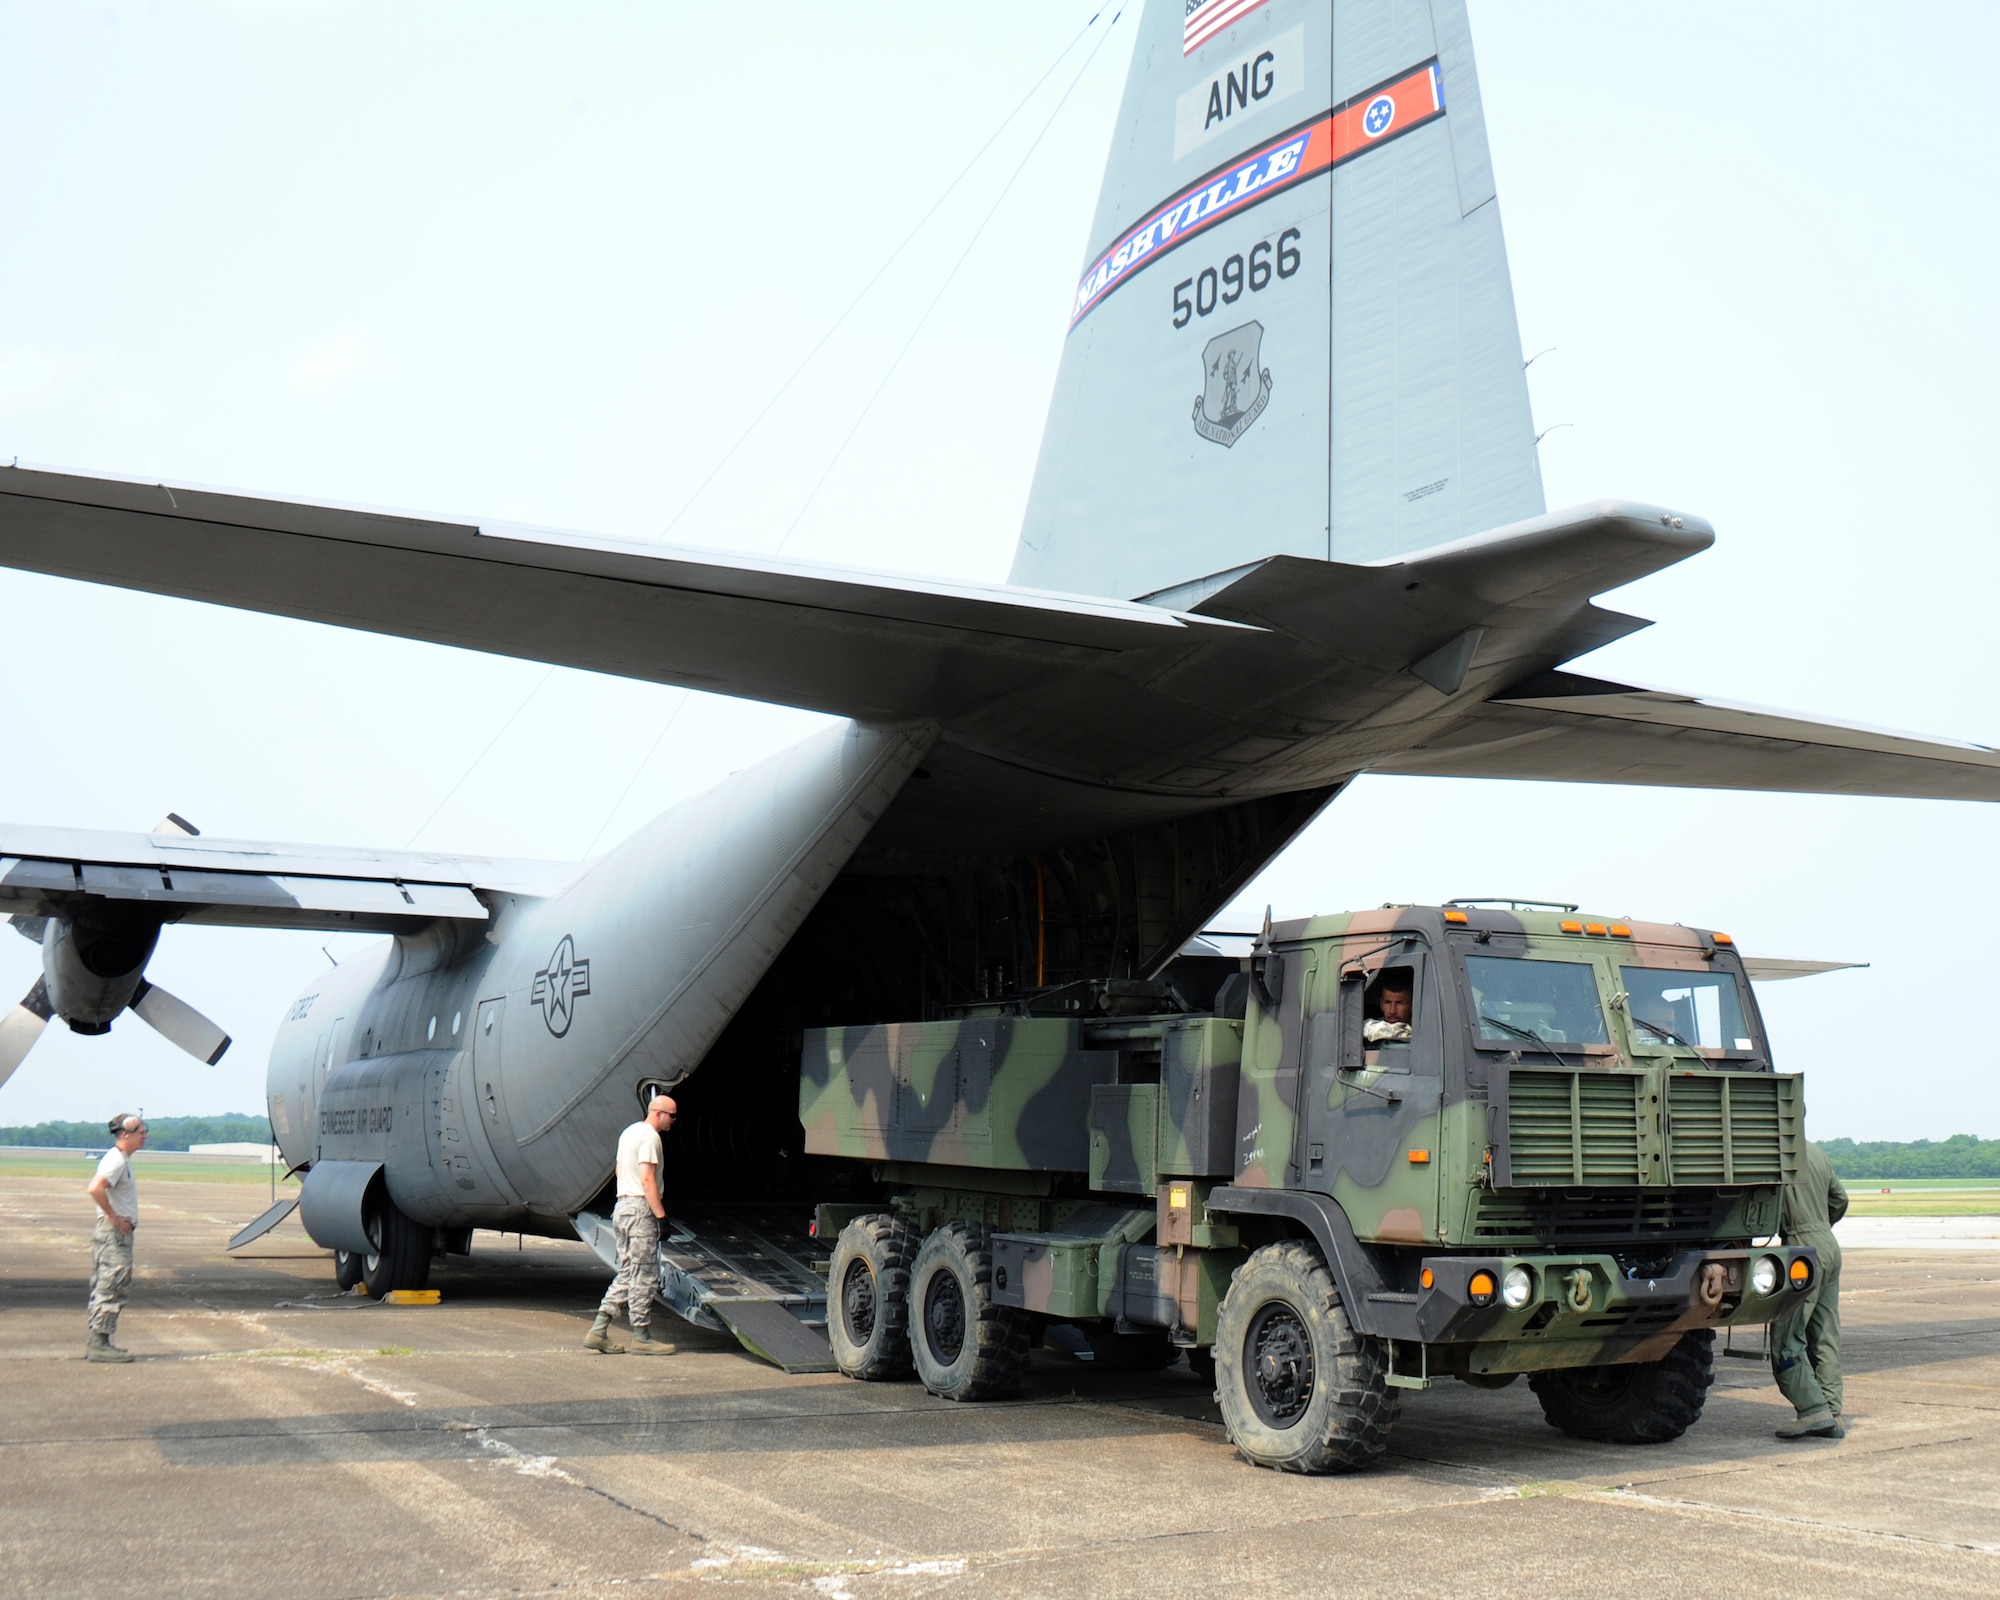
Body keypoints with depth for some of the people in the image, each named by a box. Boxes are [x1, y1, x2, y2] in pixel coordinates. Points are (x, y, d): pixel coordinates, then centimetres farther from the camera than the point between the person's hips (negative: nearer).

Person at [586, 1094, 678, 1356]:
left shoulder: (629, 1132, 18)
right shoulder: (649, 1136, -13)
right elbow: (647, 1179, -19)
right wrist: (661, 1214, -18)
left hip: (622, 1206, 10)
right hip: (640, 1209, -10)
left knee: (627, 1273, 12)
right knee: (644, 1276, -3)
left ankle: (598, 1331, 8)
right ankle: (641, 1337, 1)